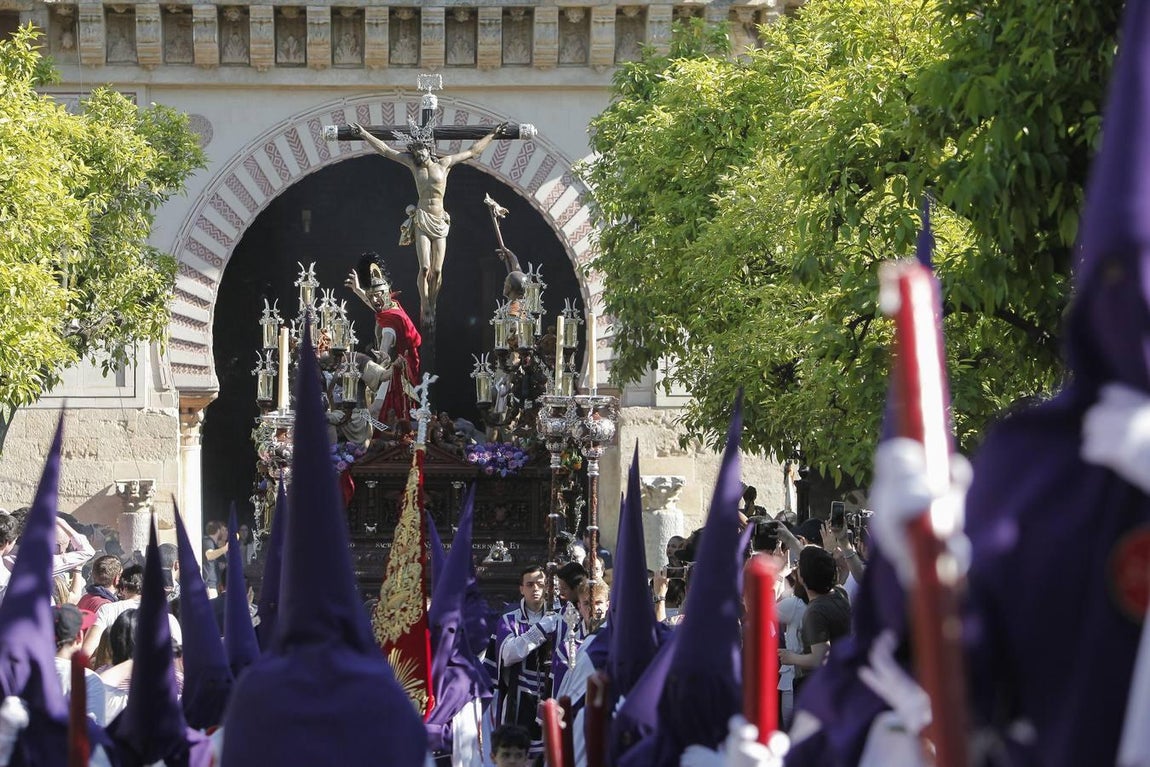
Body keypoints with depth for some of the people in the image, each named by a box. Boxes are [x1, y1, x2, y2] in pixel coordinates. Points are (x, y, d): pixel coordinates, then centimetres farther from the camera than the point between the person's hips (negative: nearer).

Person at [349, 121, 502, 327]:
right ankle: (425, 308, -5)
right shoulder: (414, 164, 8)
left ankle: (431, 306, 10)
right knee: (425, 268, -13)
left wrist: (491, 135, 19)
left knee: (437, 270, -4)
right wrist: (364, 134, 8)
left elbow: (473, 151, 17)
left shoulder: (444, 164, 8)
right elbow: (386, 150, 10)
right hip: (421, 221, -1)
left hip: (440, 223, 1)